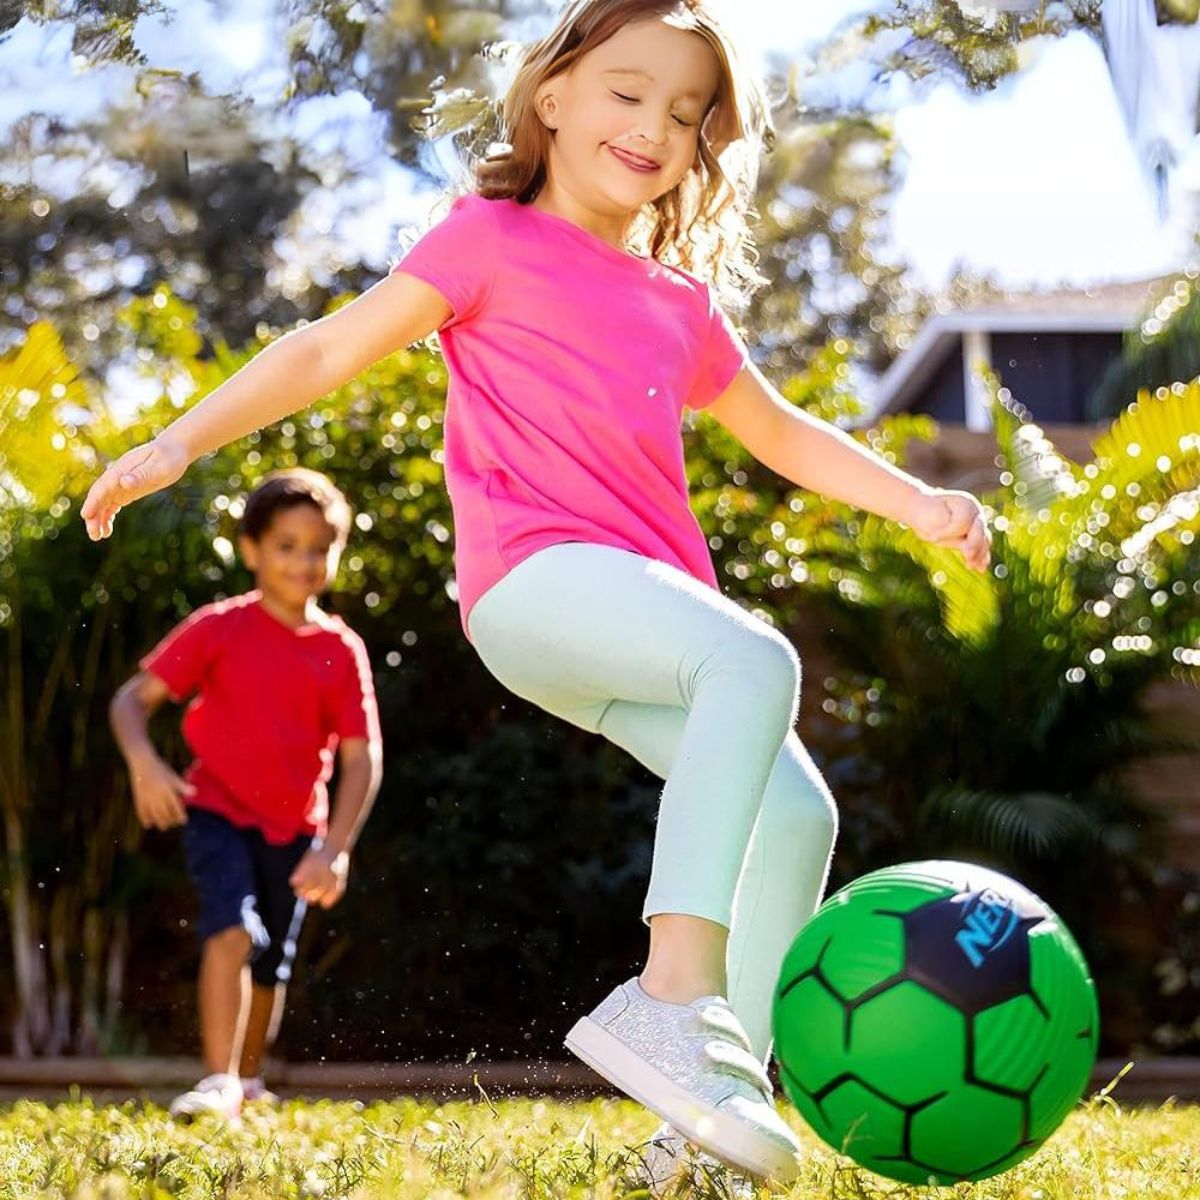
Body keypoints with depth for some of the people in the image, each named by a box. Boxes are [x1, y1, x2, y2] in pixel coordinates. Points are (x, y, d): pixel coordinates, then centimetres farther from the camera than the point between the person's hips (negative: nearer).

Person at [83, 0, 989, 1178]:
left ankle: (728, 1092, -5)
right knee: (756, 661, -33)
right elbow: (332, 347, 5)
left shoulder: (683, 306, 24)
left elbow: (781, 433, 34)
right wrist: (183, 440, -4)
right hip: (533, 578, -7)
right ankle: (673, 995, -41)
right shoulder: (493, 240, 8)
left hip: (647, 608, 7)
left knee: (795, 815, -9)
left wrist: (916, 502, 21)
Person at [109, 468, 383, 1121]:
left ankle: (250, 1080, 38)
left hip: (295, 827, 3)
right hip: (218, 808, -3)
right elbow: (132, 699, -10)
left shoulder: (342, 651, -6)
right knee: (233, 929, -26)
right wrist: (144, 761, -31)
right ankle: (218, 1082, -25)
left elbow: (361, 759, -8)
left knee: (272, 962, 15)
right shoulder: (219, 628, -10)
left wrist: (335, 848, -20)